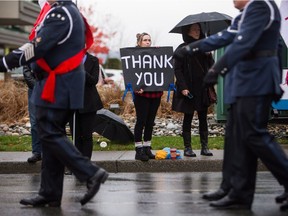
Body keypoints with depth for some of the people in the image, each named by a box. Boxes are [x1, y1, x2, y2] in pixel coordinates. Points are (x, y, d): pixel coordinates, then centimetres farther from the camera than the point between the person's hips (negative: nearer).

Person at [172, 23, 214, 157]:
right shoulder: (182, 49, -2)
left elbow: (211, 66, 13)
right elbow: (177, 69, -7)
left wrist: (208, 55, -7)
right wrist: (183, 87, -15)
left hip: (202, 89, 4)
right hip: (189, 89, -4)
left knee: (203, 118, 5)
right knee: (188, 118, 2)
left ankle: (204, 147, 8)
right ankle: (187, 148, 6)